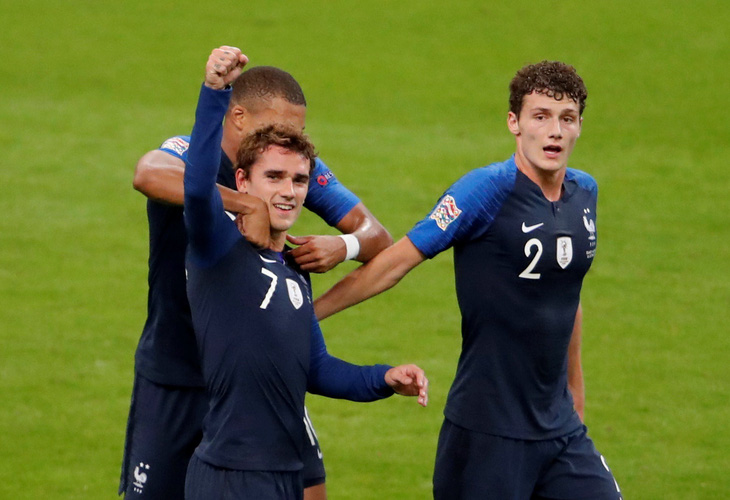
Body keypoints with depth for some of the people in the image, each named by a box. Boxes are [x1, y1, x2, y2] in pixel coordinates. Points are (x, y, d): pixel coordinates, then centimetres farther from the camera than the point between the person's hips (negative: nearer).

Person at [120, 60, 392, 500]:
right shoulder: (189, 155, -17)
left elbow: (377, 238, -4)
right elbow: (149, 174, -43)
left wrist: (344, 246, -28)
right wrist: (246, 205, -49)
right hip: (175, 376, -3)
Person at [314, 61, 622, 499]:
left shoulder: (584, 192, 7)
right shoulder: (487, 190, -13)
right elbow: (395, 263, -11)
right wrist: (304, 314, -13)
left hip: (560, 426, 6)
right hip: (486, 430, -6)